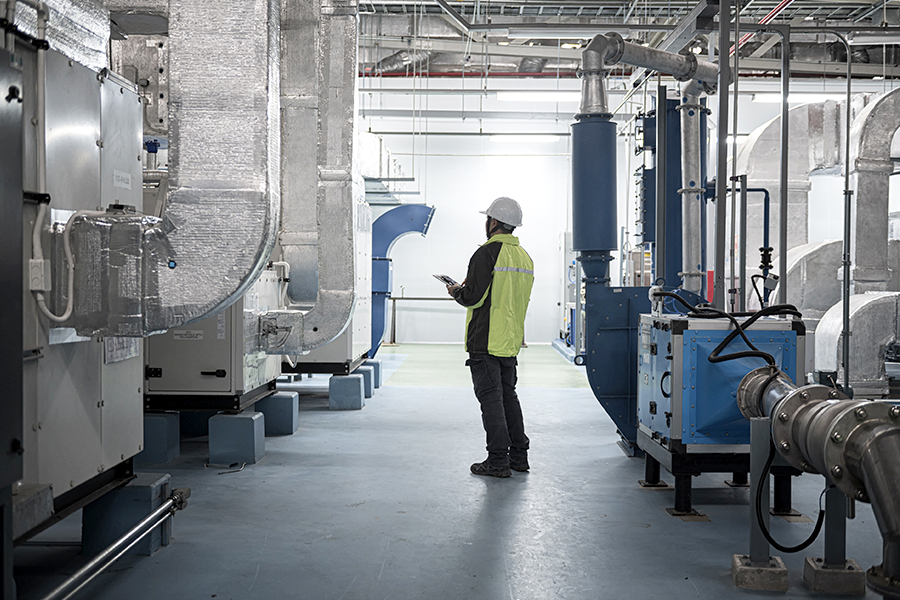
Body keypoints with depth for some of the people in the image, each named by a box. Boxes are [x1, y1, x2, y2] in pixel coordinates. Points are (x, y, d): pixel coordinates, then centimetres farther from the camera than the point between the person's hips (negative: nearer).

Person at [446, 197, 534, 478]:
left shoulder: (487, 253, -14)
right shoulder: (524, 257, 11)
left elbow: (473, 297, -19)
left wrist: (456, 291, 3)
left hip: (485, 340, -8)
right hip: (511, 339, 8)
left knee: (490, 397, -3)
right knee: (508, 394, 16)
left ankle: (498, 460, -1)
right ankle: (518, 455, 20)